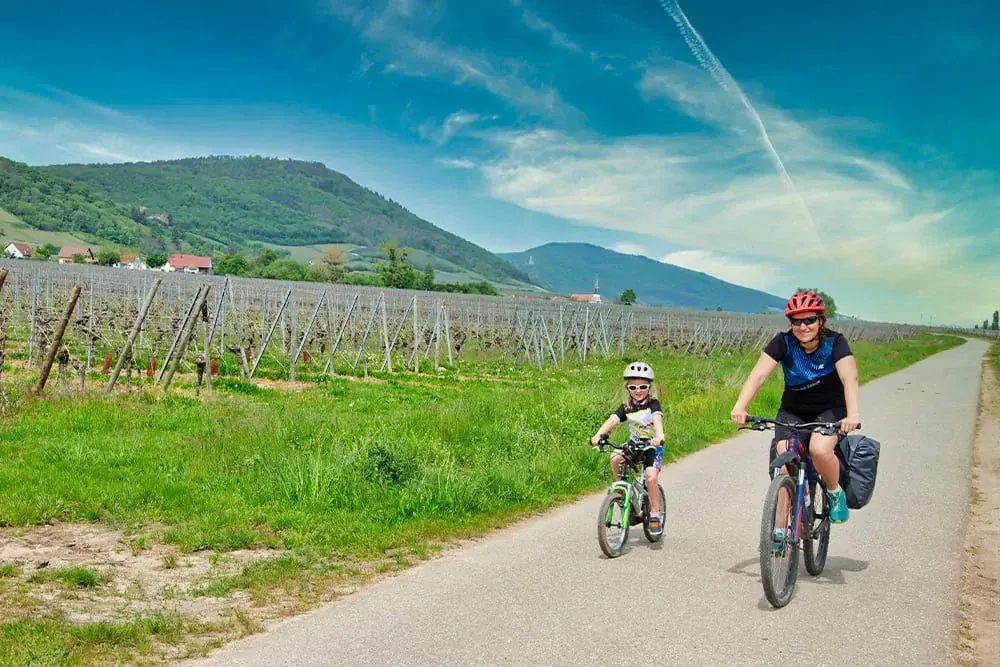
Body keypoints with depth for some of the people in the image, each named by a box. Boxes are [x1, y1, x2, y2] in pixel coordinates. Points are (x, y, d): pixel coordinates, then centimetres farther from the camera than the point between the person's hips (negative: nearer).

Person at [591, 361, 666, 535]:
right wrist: (598, 435, -38)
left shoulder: (653, 404, -15)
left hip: (652, 446, -4)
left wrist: (659, 437, -55)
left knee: (651, 477, -23)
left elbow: (657, 420, -34)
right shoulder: (626, 406, -5)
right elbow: (612, 420, -20)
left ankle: (655, 514, -6)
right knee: (614, 458, -25)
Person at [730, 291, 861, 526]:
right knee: (783, 466, -16)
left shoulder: (835, 342, -18)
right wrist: (740, 407, -42)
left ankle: (836, 493, 1)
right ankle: (779, 532, -4)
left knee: (819, 449, -31)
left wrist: (852, 414, -51)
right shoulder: (783, 342, -14)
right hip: (792, 411, 2)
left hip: (830, 409, -2)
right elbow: (759, 374, -26)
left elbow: (849, 378, -32)